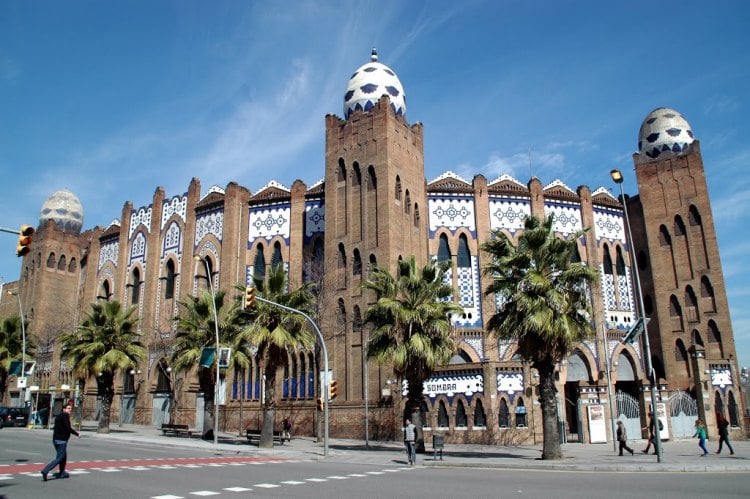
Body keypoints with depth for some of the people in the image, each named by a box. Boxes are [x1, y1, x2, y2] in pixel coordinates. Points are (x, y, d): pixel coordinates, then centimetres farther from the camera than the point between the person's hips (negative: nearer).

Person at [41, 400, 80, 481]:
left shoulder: (59, 416, 16)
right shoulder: (64, 415, -13)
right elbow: (68, 428, -21)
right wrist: (77, 434, -13)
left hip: (56, 439, 10)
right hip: (61, 440, -10)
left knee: (63, 456, 18)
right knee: (59, 458, -8)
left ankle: (62, 473, 24)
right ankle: (45, 471, -16)